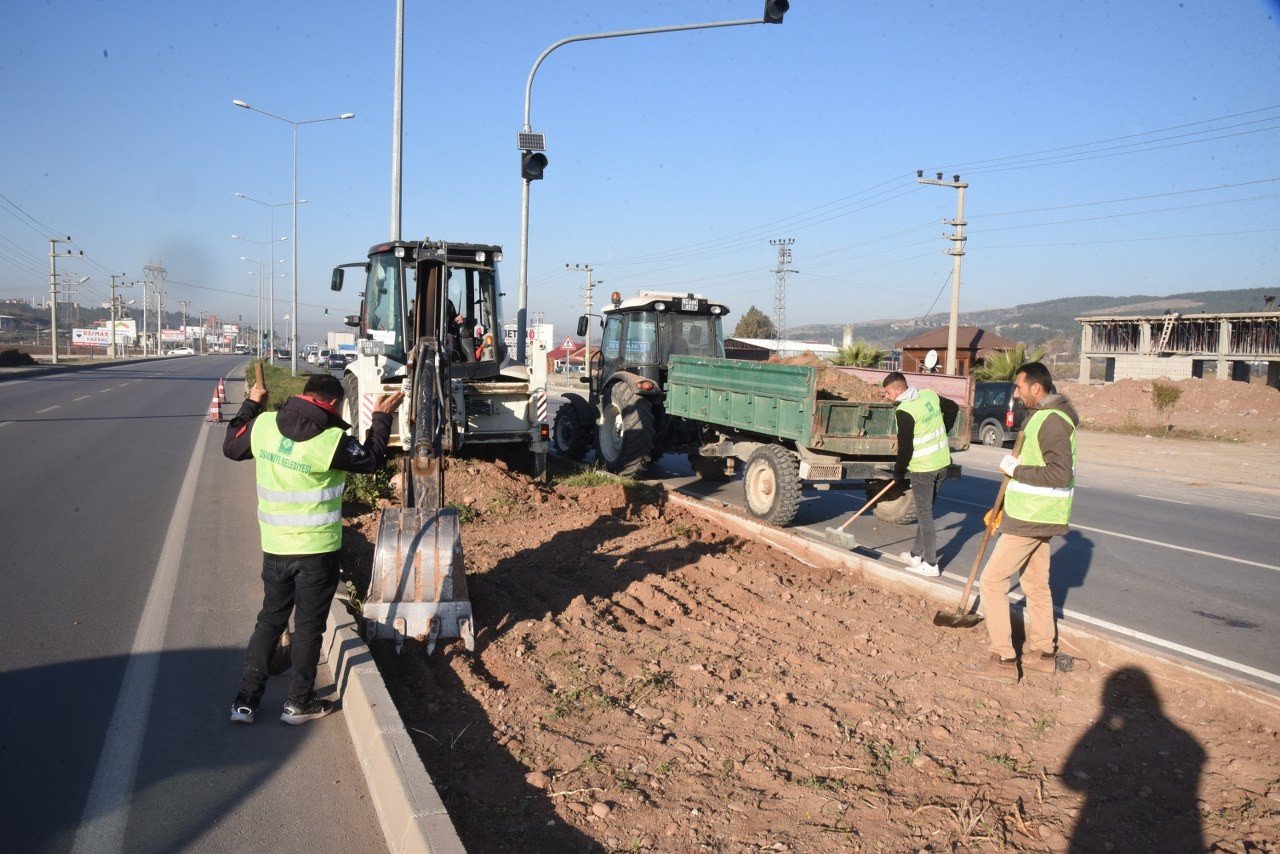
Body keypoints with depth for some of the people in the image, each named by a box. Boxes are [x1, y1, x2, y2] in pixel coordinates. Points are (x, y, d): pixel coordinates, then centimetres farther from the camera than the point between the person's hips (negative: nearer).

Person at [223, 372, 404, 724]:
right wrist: (381, 417, 9)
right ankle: (299, 702, 19)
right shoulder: (332, 441, -19)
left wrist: (250, 404, 23)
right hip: (318, 550, -5)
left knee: (269, 620, 18)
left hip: (275, 547, 5)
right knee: (309, 625, 9)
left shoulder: (264, 424, -6)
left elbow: (231, 447, 13)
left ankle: (246, 699, 21)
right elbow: (371, 459, -3)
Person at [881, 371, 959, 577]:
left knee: (925, 514, -1)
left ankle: (931, 565, 3)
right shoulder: (929, 395, 4)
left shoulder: (904, 411, -19)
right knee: (925, 511, 17)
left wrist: (898, 471, -1)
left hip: (922, 469, -8)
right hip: (942, 463, 8)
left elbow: (905, 447, -16)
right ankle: (916, 554, 26)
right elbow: (953, 408, 20)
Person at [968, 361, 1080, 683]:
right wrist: (1004, 509, 20)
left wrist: (1015, 469, -18)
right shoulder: (1040, 415, 13)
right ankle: (1041, 653, 29)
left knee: (993, 580, -7)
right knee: (1035, 583, 18)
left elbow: (1060, 474, -28)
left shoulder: (1052, 421, -20)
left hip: (1031, 518, -11)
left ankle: (1003, 660, -2)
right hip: (1032, 514, 11)